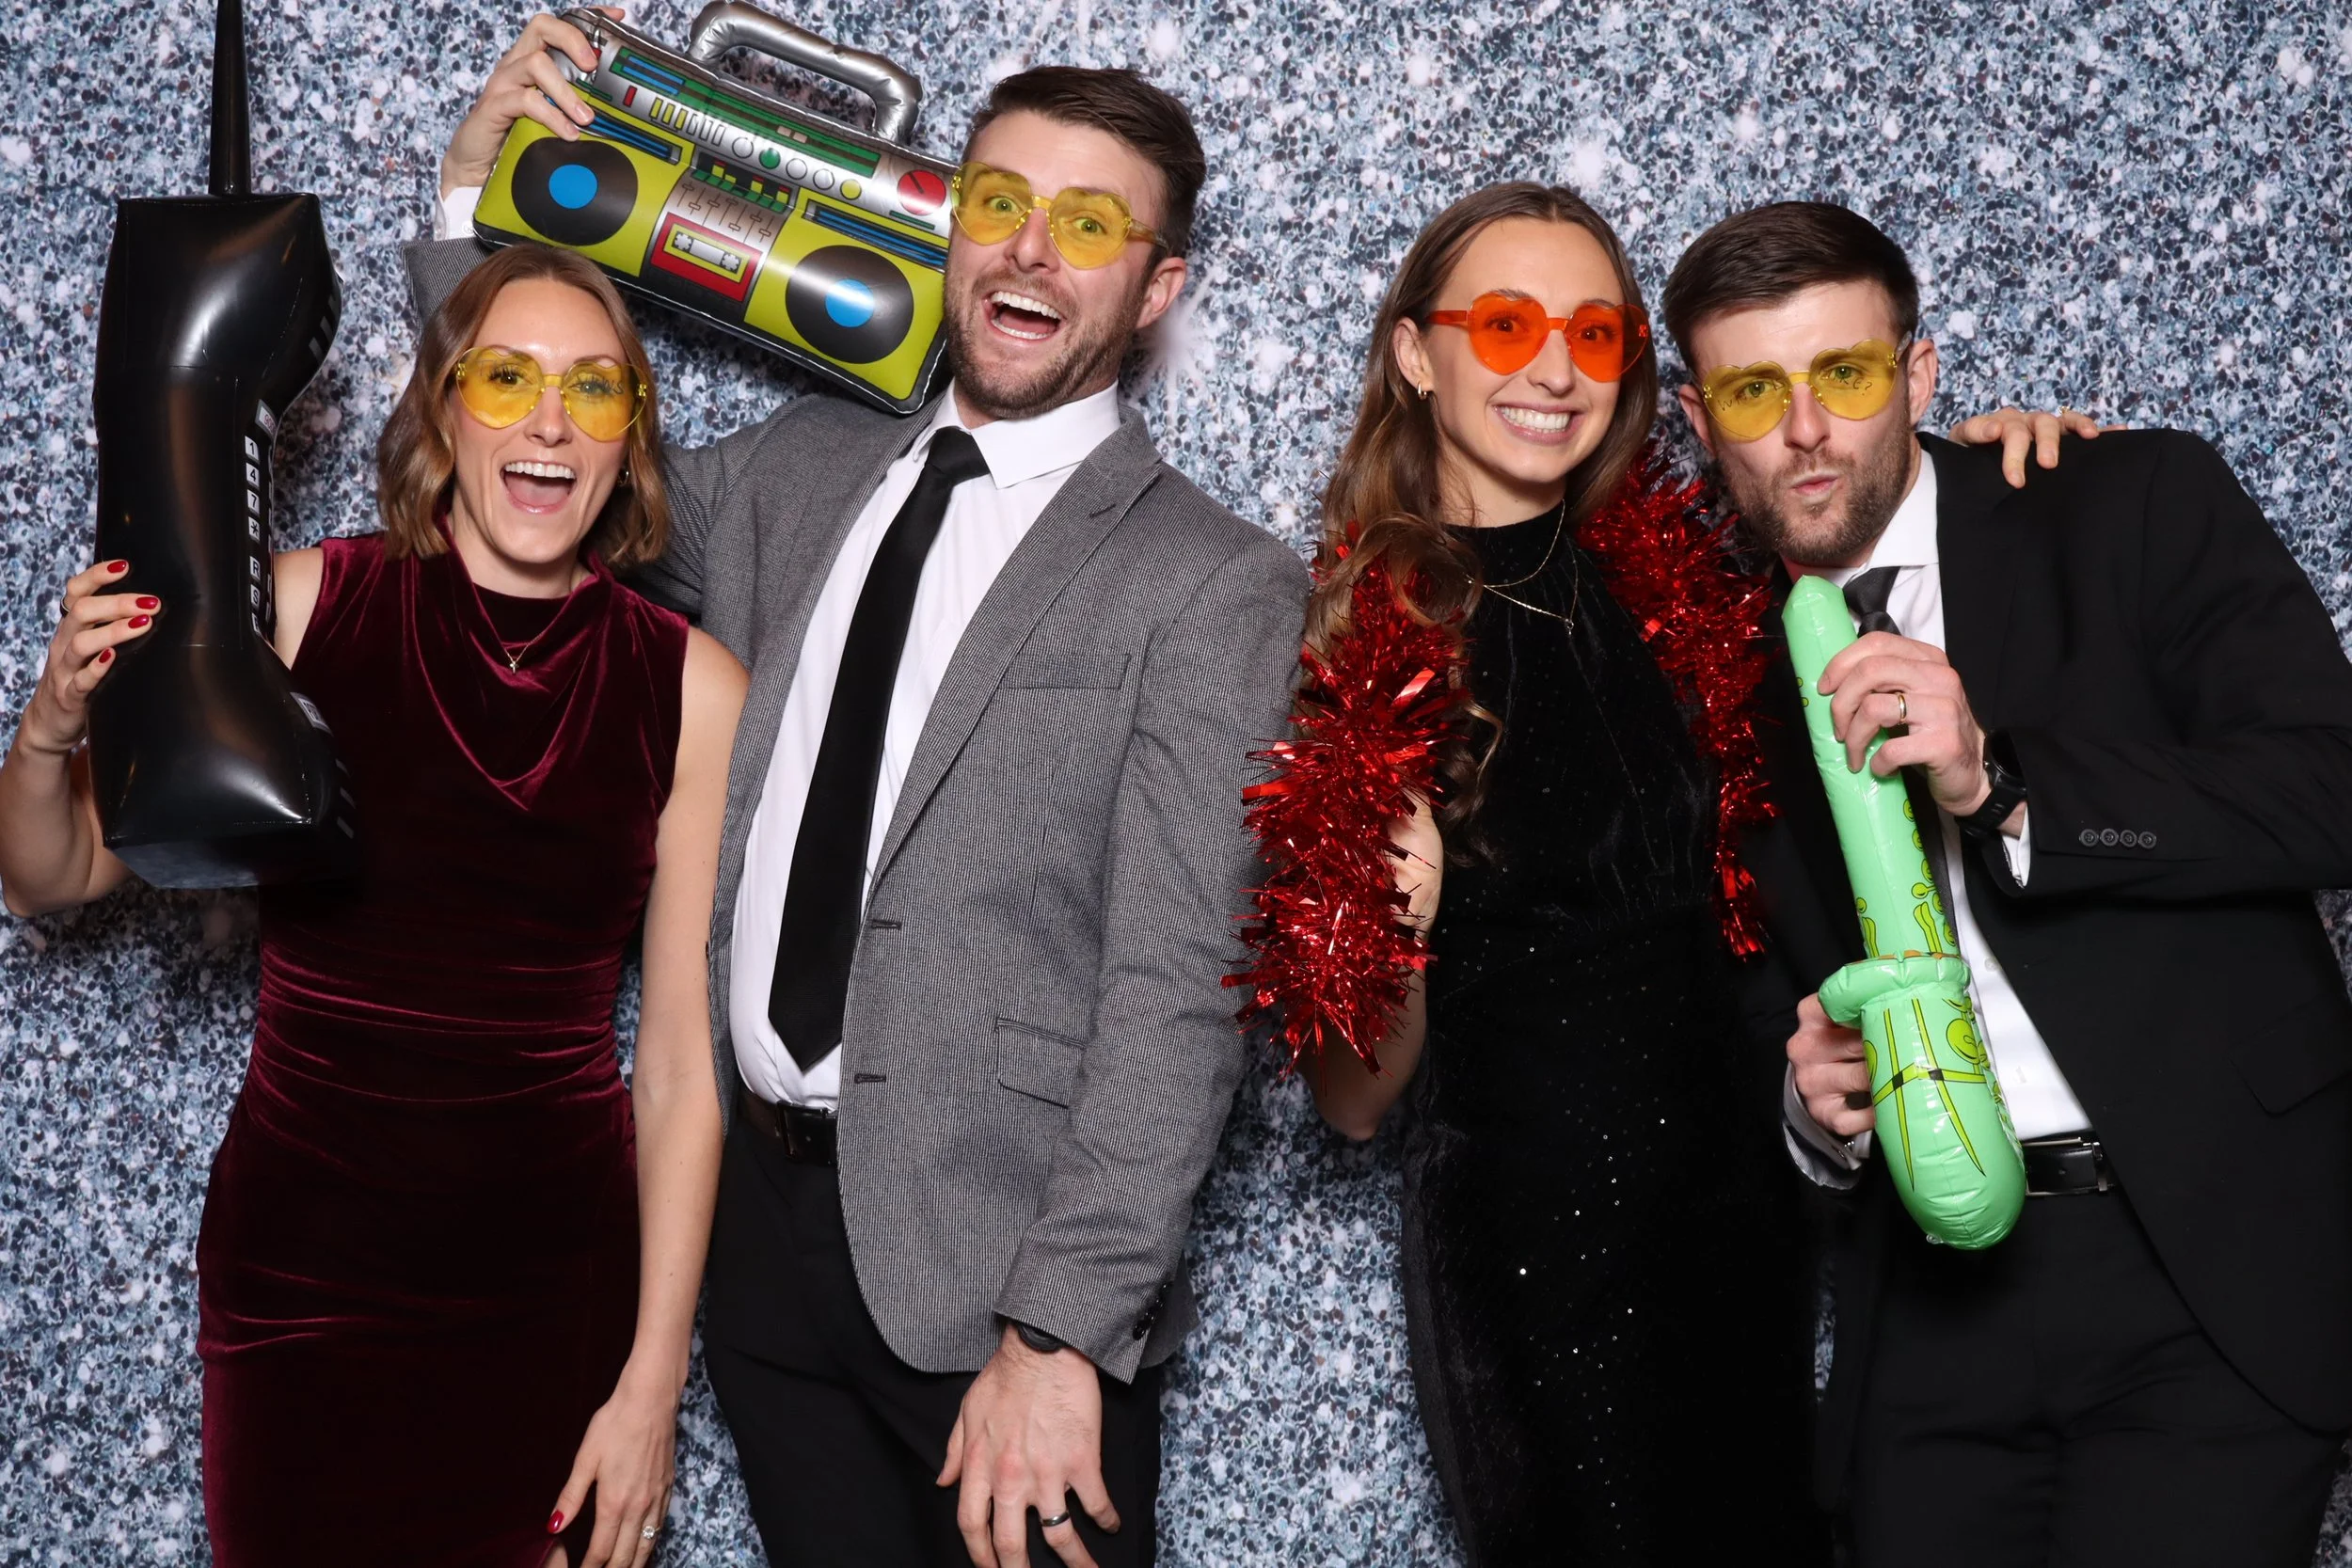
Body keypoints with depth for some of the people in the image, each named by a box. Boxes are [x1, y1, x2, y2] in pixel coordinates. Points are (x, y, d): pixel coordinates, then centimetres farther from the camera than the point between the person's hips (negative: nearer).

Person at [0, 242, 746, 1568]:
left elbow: (683, 1059, -4)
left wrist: (654, 1381, -4)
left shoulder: (691, 689, -7)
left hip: (561, 1292, 0)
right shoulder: (300, 608, -8)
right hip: (304, 1274, 0)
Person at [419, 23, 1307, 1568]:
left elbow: (1174, 992, -15)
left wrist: (1058, 1335, -21)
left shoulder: (1213, 585, -9)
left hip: (990, 1264, -5)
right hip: (765, 1213, 5)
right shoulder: (798, 472, 9)